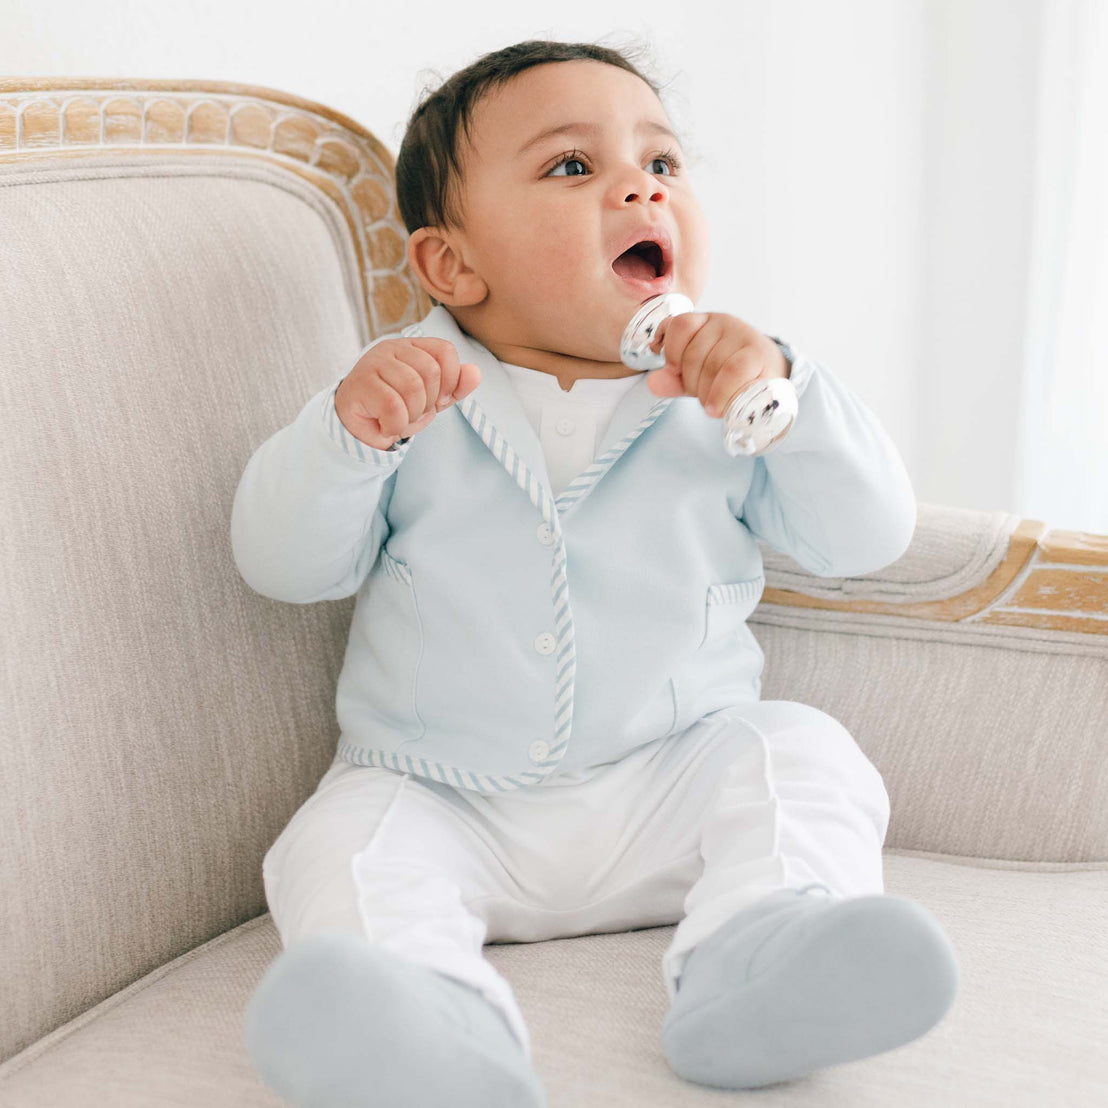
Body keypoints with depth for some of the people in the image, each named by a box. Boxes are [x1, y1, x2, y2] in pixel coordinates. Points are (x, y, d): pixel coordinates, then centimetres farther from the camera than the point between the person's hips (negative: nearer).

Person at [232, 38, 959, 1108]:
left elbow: (864, 536, -6)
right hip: (447, 807, 0)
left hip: (670, 785, 1)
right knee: (345, 841, -24)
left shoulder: (723, 403, 3)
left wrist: (785, 393, -22)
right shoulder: (410, 397, 0)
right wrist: (346, 432, -25)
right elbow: (284, 564, -6)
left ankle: (761, 955, -41)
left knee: (799, 754, -21)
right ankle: (432, 1018, -45)